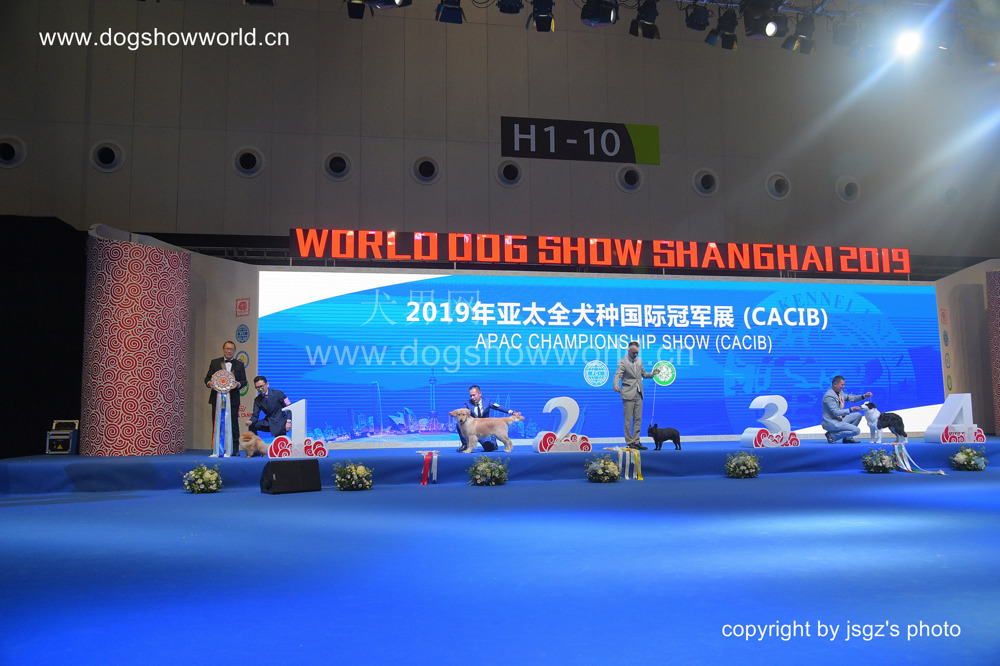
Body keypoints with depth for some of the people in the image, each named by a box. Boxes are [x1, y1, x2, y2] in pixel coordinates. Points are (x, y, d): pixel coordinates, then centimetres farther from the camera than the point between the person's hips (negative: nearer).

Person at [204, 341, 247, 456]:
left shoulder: (239, 364, 10)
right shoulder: (214, 362, 11)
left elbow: (244, 381, 7)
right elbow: (207, 377, 10)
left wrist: (238, 384, -15)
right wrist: (209, 383, -13)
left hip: (233, 399, -1)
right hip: (217, 398, 1)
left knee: (233, 424, 0)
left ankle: (235, 449, 6)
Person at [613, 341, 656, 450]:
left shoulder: (639, 360, 14)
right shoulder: (623, 362, -6)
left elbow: (643, 374, 23)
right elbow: (617, 375, -17)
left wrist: (653, 374, 5)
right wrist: (616, 385, -36)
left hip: (638, 394, 6)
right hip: (628, 394, -6)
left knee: (638, 419, 7)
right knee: (628, 419, -2)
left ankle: (636, 441, 13)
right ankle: (629, 442, 4)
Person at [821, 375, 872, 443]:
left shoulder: (840, 392, 7)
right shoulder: (829, 396, -22)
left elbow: (849, 397, 20)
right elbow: (836, 412, -24)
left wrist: (864, 396, 8)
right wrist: (851, 409, -23)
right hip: (831, 423, -10)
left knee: (858, 415, 12)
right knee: (856, 430, -17)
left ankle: (847, 438, 10)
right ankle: (832, 435, -8)